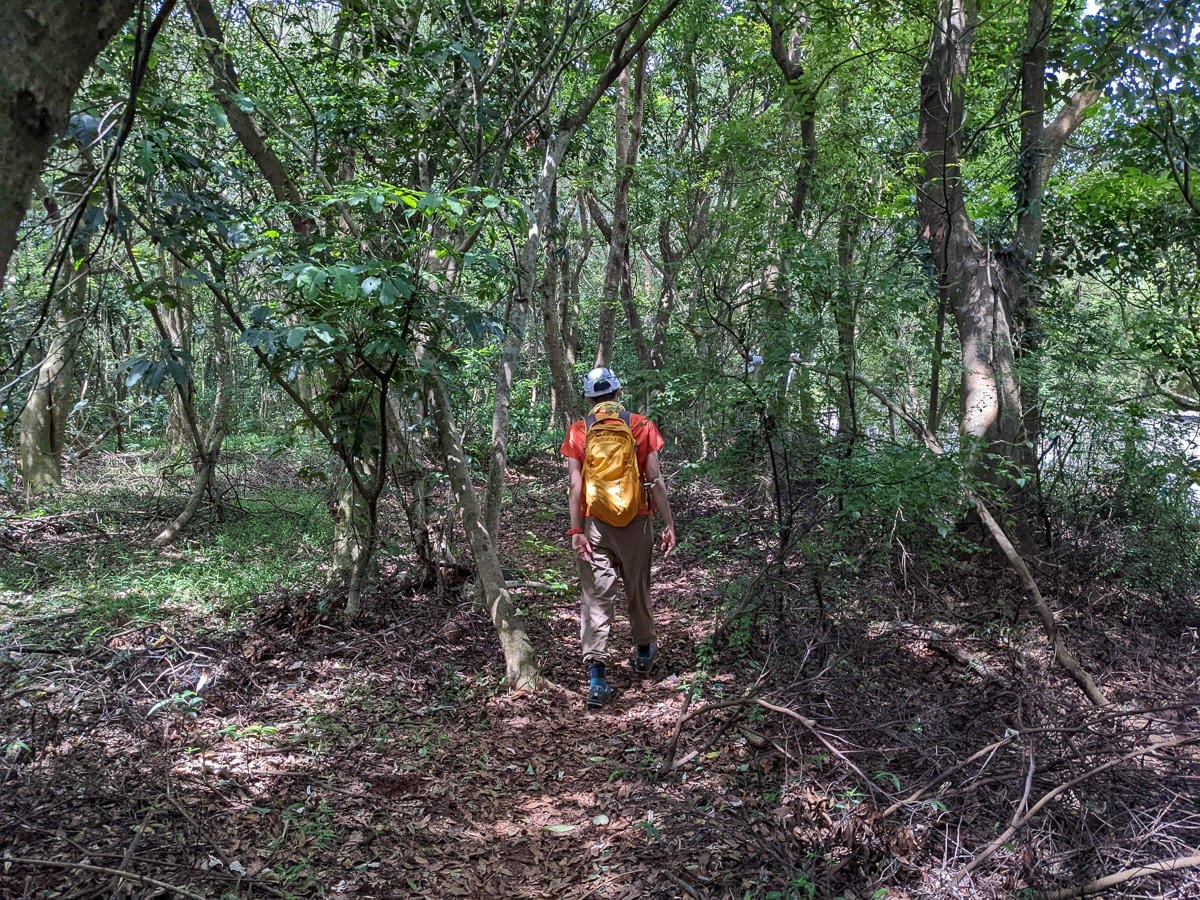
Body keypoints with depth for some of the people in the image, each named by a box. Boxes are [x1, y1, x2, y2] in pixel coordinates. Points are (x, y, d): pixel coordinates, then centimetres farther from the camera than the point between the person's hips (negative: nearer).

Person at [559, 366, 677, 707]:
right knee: (637, 589, 19)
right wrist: (669, 524, 2)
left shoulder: (578, 432, 0)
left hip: (594, 525, -1)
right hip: (635, 523, 1)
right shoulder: (642, 427, 0)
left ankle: (596, 677, -7)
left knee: (595, 597, 0)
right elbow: (656, 480, -2)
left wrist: (575, 530, -7)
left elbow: (575, 485, -7)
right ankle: (644, 652, 39)